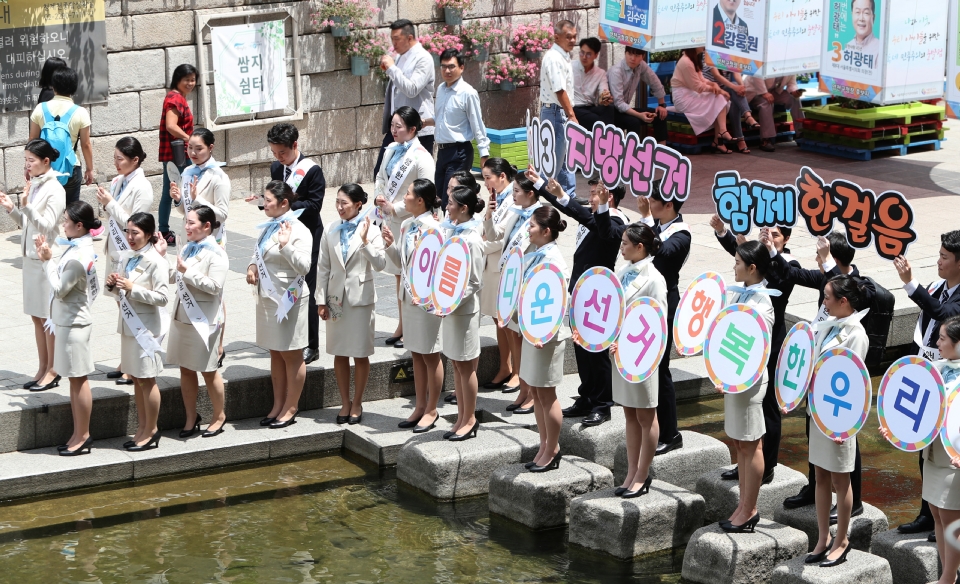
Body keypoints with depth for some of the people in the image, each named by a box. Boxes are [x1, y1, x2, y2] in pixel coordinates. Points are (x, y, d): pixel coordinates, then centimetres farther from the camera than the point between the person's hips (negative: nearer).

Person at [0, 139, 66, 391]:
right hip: (31, 257, 8)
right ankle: (43, 370, 20)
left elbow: (46, 225, -21)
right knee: (37, 316, 12)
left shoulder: (54, 190, -15)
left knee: (48, 316, 0)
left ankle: (52, 371, 9)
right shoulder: (33, 185, 9)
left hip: (48, 259, -8)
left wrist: (27, 206, -32)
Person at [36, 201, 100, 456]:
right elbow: (65, 283, 11)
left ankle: (82, 437, 8)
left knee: (78, 379, 0)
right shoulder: (80, 248, 6)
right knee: (75, 380, 15)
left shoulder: (77, 257, -24)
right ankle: (80, 434, 22)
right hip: (70, 320, 10)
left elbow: (59, 289, -19)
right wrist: (47, 258, 4)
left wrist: (48, 261, -13)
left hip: (73, 323, -10)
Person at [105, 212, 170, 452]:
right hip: (129, 324, 7)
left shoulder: (156, 261, -15)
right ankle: (142, 427, 24)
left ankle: (151, 431, 12)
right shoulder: (126, 257, 8)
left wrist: (132, 288, -24)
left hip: (147, 326, -7)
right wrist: (113, 286, -6)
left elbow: (162, 297, -20)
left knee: (147, 380, 1)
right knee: (136, 378, 14)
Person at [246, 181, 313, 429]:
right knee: (275, 354, 16)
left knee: (291, 355, 3)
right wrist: (252, 266, 3)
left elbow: (304, 266, -20)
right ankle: (278, 405, 25)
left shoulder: (297, 230, -14)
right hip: (267, 297, 8)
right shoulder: (268, 227, 10)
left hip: (288, 299, -8)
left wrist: (286, 245, -30)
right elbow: (259, 252, 23)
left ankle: (291, 408, 11)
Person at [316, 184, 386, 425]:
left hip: (361, 297, -3)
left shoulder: (371, 230, -6)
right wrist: (321, 300, 3)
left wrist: (365, 241, -25)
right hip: (336, 297, 3)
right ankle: (345, 403, 20)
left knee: (360, 354, 5)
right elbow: (323, 267, 5)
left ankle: (357, 403, 17)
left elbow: (380, 264, -15)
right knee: (339, 354, 9)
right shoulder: (330, 231, 3)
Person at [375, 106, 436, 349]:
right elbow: (381, 177, 19)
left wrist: (395, 208, -17)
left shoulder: (421, 157, -16)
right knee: (399, 276, 17)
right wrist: (378, 197, -1)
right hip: (392, 222, 8)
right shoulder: (392, 149, 8)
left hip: (411, 222, -8)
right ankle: (402, 326, 28)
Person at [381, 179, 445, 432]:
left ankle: (431, 410, 13)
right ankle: (421, 406, 24)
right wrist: (390, 245, 0)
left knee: (430, 356, 3)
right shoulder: (406, 226, 8)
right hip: (409, 295, 8)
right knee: (416, 354, 15)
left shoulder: (432, 228, -17)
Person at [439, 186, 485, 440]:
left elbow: (474, 282, -16)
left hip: (464, 308, -8)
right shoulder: (449, 230, 7)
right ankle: (462, 418, 22)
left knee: (465, 366, 2)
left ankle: (469, 421, 12)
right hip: (449, 305, 8)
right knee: (456, 364, 14)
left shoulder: (471, 240, -17)